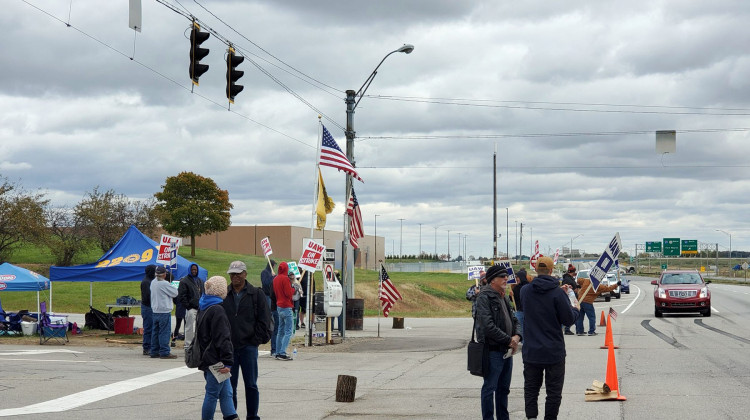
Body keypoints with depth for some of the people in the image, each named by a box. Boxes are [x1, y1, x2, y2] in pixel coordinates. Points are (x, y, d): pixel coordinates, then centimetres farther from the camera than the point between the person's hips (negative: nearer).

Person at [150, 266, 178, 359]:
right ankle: (164, 352, -6)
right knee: (164, 332, -5)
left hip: (155, 311, 8)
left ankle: (154, 351, 16)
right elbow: (175, 293, -8)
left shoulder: (153, 282, 9)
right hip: (164, 311, -8)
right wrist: (171, 286, 8)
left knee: (155, 332, 13)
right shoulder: (164, 284, -17)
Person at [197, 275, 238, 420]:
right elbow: (222, 338, -20)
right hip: (215, 360, -9)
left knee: (226, 393, 10)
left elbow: (198, 335, 23)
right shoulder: (217, 310, -16)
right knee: (212, 394, -1)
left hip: (207, 358, 9)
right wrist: (228, 361, -20)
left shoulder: (203, 309, 13)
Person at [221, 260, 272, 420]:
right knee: (229, 384, 5)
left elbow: (264, 320, 2)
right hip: (228, 346, 2)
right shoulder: (224, 295, 7)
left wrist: (258, 339, -5)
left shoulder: (256, 294, 2)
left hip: (249, 346, -2)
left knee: (251, 385, 2)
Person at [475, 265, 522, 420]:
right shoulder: (484, 297, -13)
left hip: (507, 350, 9)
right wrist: (509, 340, -17)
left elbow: (513, 320, 19)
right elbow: (488, 326, -22)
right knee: (490, 388, -2)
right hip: (493, 350, -9)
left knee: (504, 388, 17)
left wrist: (517, 336, -3)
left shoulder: (504, 298, 15)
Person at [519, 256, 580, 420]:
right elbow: (568, 320, -11)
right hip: (554, 351, -3)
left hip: (531, 351, 3)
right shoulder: (557, 293, -14)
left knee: (531, 390, 12)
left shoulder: (525, 291, 0)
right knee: (554, 392, 7)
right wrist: (575, 309, 11)